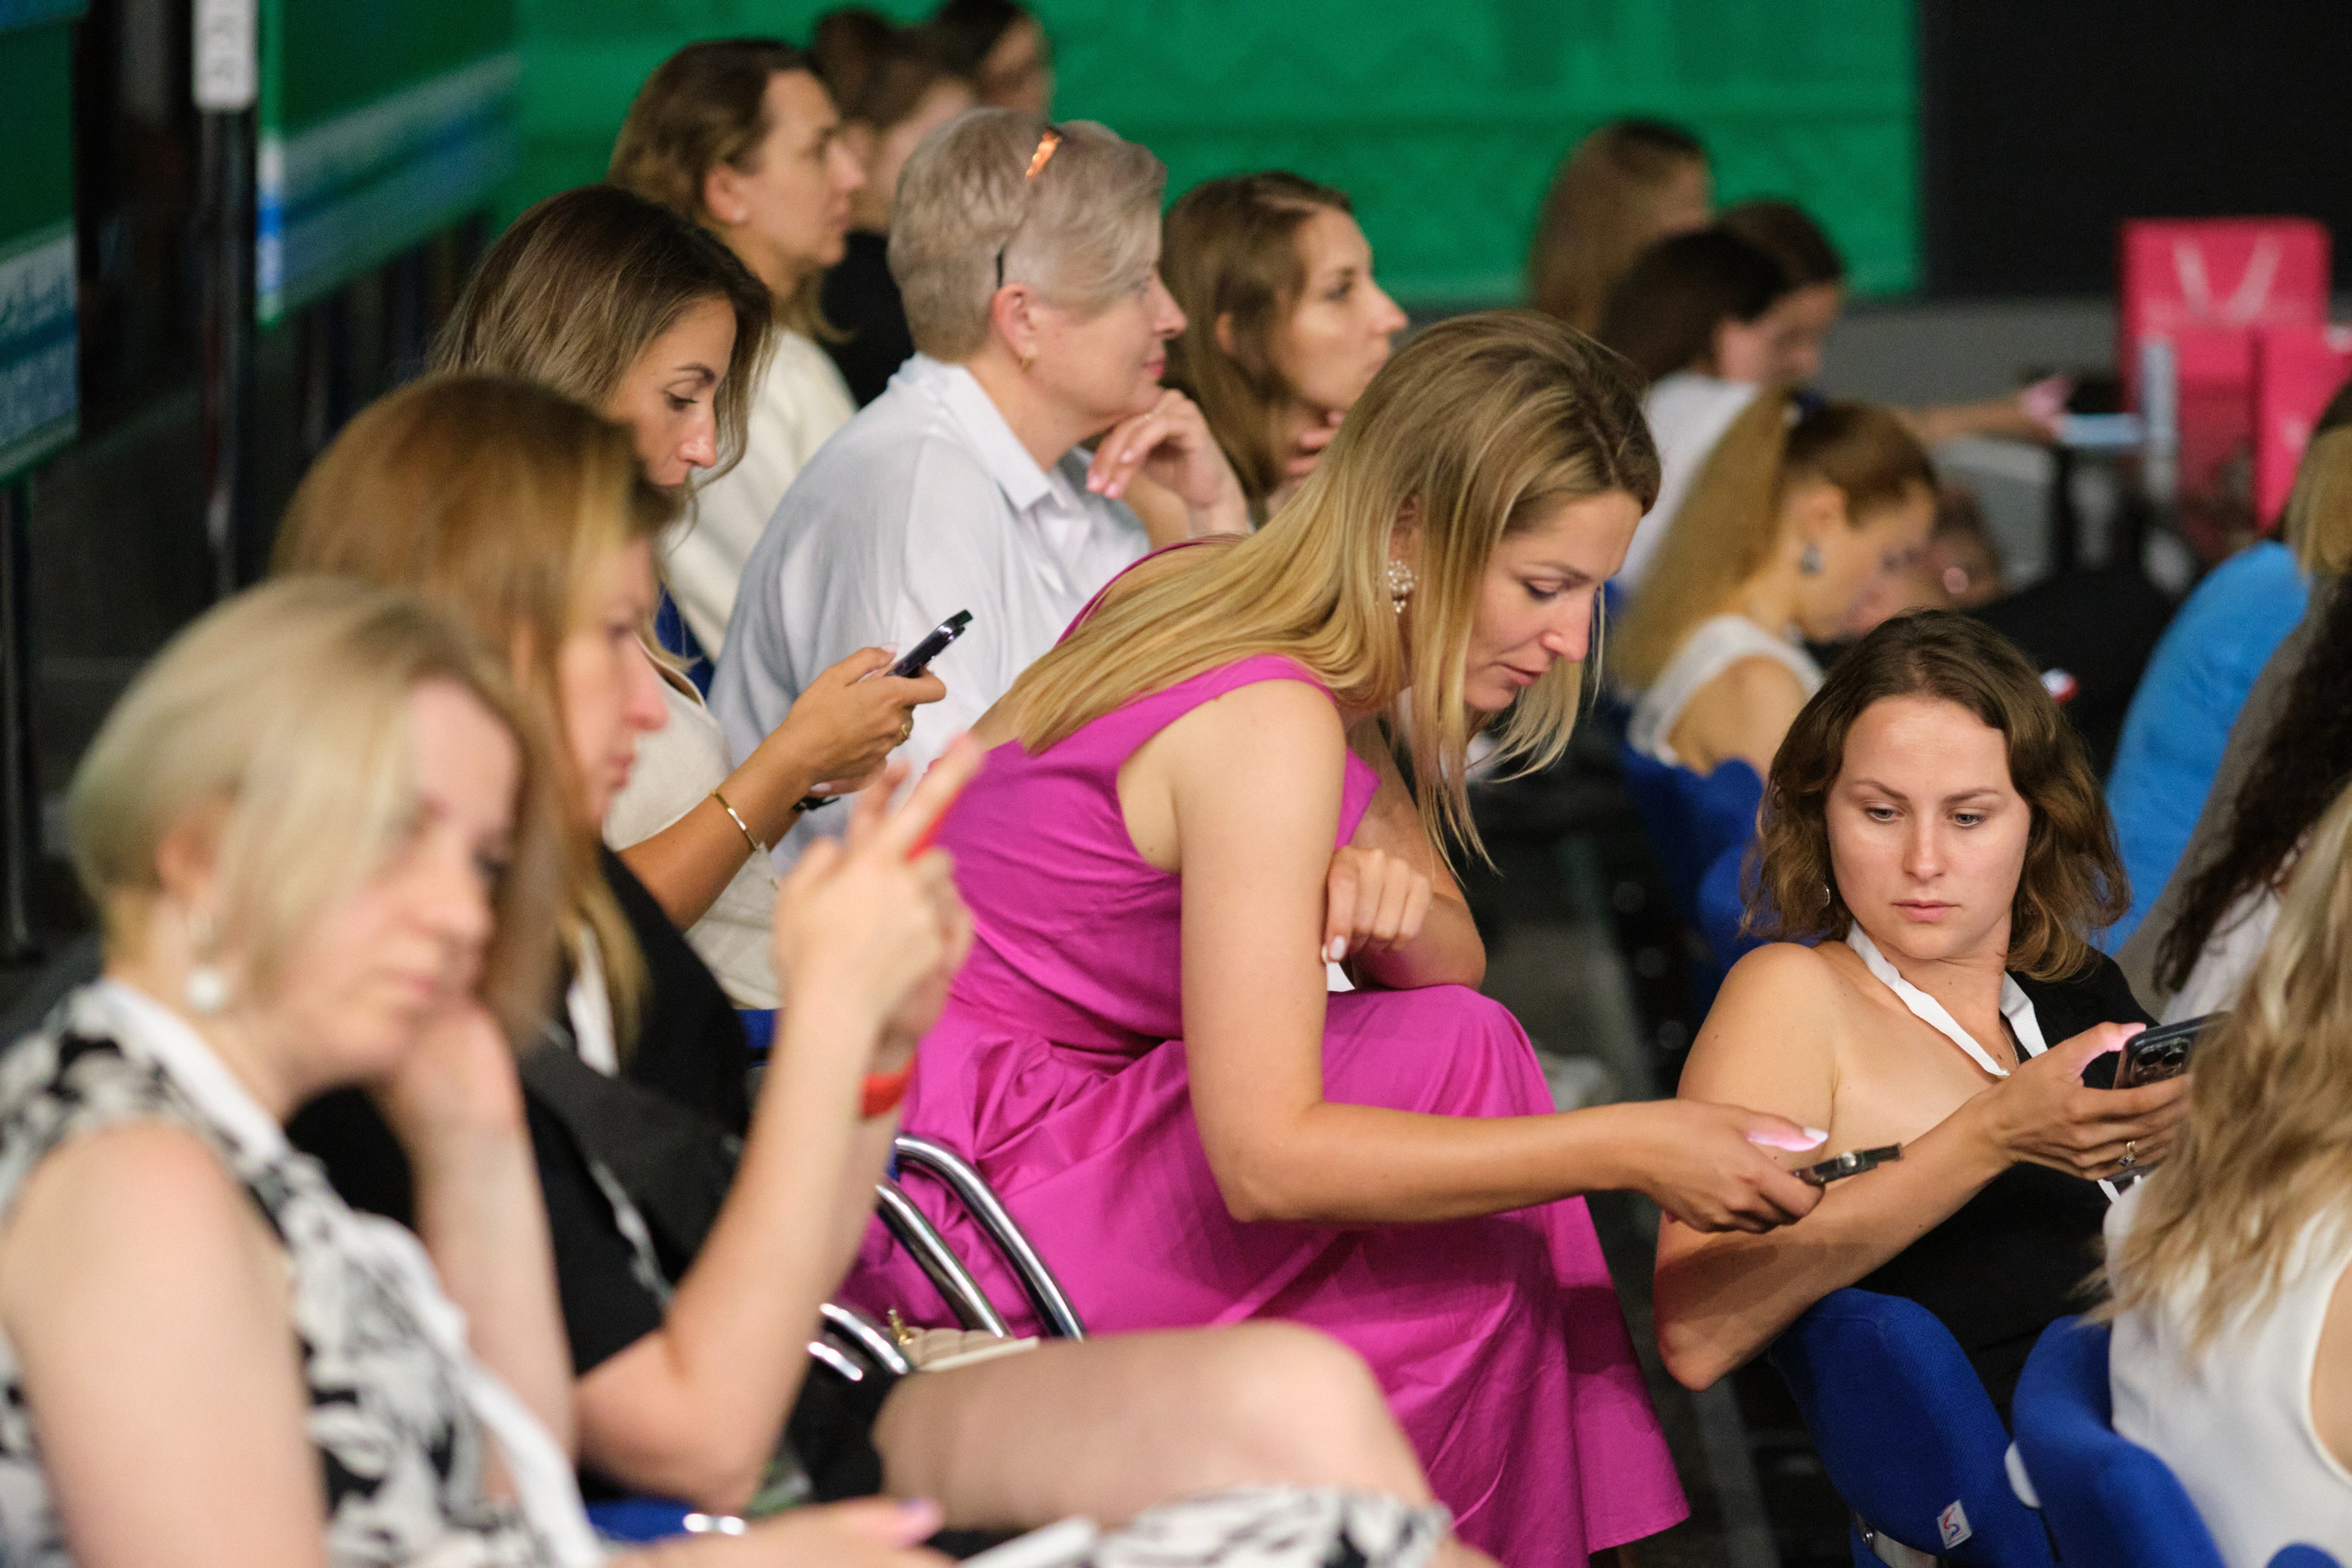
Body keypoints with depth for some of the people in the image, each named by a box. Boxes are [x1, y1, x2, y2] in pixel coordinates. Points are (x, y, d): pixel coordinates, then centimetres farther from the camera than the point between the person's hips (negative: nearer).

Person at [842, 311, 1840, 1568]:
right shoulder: (1271, 725, -23)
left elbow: (1454, 960, 12)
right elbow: (1265, 1159, -29)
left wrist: (1395, 904, -14)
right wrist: (1627, 1149, -25)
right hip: (965, 1171, -10)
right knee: (1455, 1062, -16)